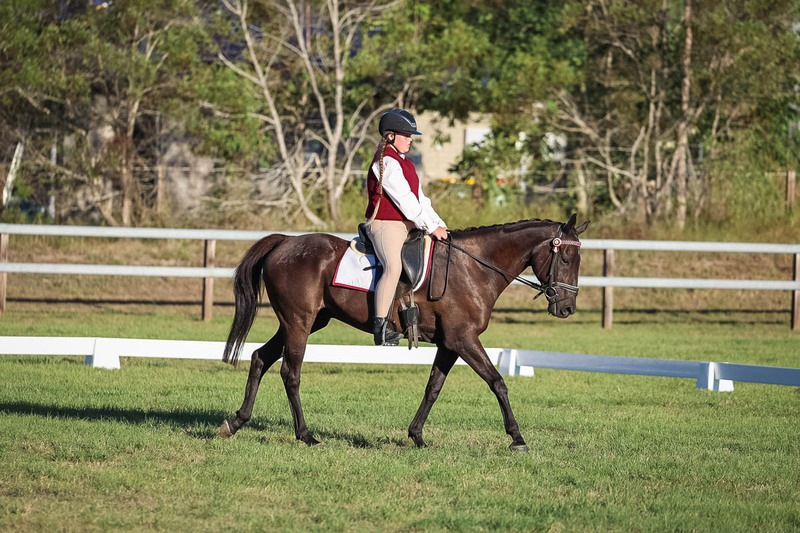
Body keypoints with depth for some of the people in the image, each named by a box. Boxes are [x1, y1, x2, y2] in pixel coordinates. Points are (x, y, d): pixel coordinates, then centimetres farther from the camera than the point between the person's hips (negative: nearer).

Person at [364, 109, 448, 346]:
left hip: (407, 226, 11)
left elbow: (421, 199, 20)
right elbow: (405, 200, -18)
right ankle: (380, 325, -33)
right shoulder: (387, 163, -11)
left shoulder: (405, 164, 21)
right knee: (393, 266, -32)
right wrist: (431, 227, -17)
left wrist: (440, 226, 10)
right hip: (385, 225, -11)